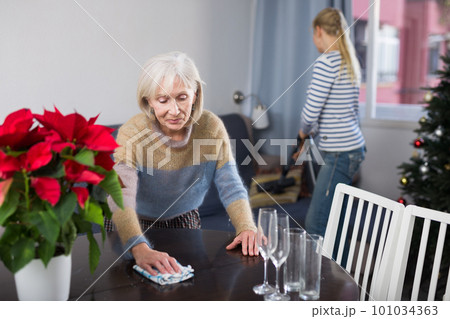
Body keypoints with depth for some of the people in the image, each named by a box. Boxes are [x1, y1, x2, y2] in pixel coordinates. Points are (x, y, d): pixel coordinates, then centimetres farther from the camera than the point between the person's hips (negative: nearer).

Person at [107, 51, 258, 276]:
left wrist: (247, 228, -33)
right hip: (134, 227, -2)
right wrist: (140, 249, -56)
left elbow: (231, 187, -14)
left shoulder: (211, 127, -16)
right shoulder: (132, 134, -25)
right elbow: (121, 198, -38)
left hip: (184, 223, 2)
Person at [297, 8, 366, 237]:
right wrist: (315, 130, 17)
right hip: (353, 147, 10)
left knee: (315, 226, -7)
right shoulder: (349, 63, 14)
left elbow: (310, 112, -18)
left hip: (339, 154, -10)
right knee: (330, 222, 17)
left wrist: (305, 131, 4)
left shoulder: (326, 63, -14)